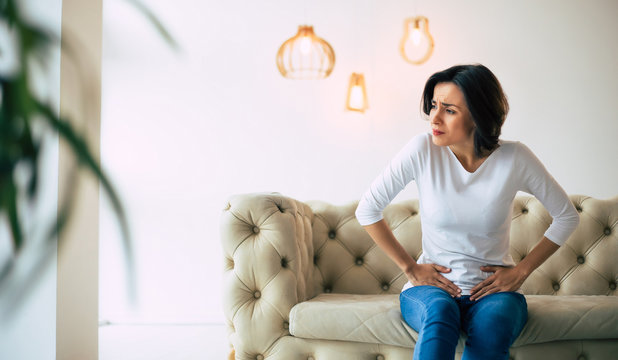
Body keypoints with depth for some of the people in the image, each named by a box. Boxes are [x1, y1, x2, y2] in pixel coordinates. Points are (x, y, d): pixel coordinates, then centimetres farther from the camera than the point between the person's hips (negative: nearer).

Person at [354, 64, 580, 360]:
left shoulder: (514, 158, -9)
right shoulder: (423, 150, -10)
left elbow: (567, 216, 5)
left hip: (493, 290, 0)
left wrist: (521, 271, 0)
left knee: (491, 327, -34)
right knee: (439, 314, -35)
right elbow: (367, 210, -1)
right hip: (431, 286, 0)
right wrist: (411, 268, -2)